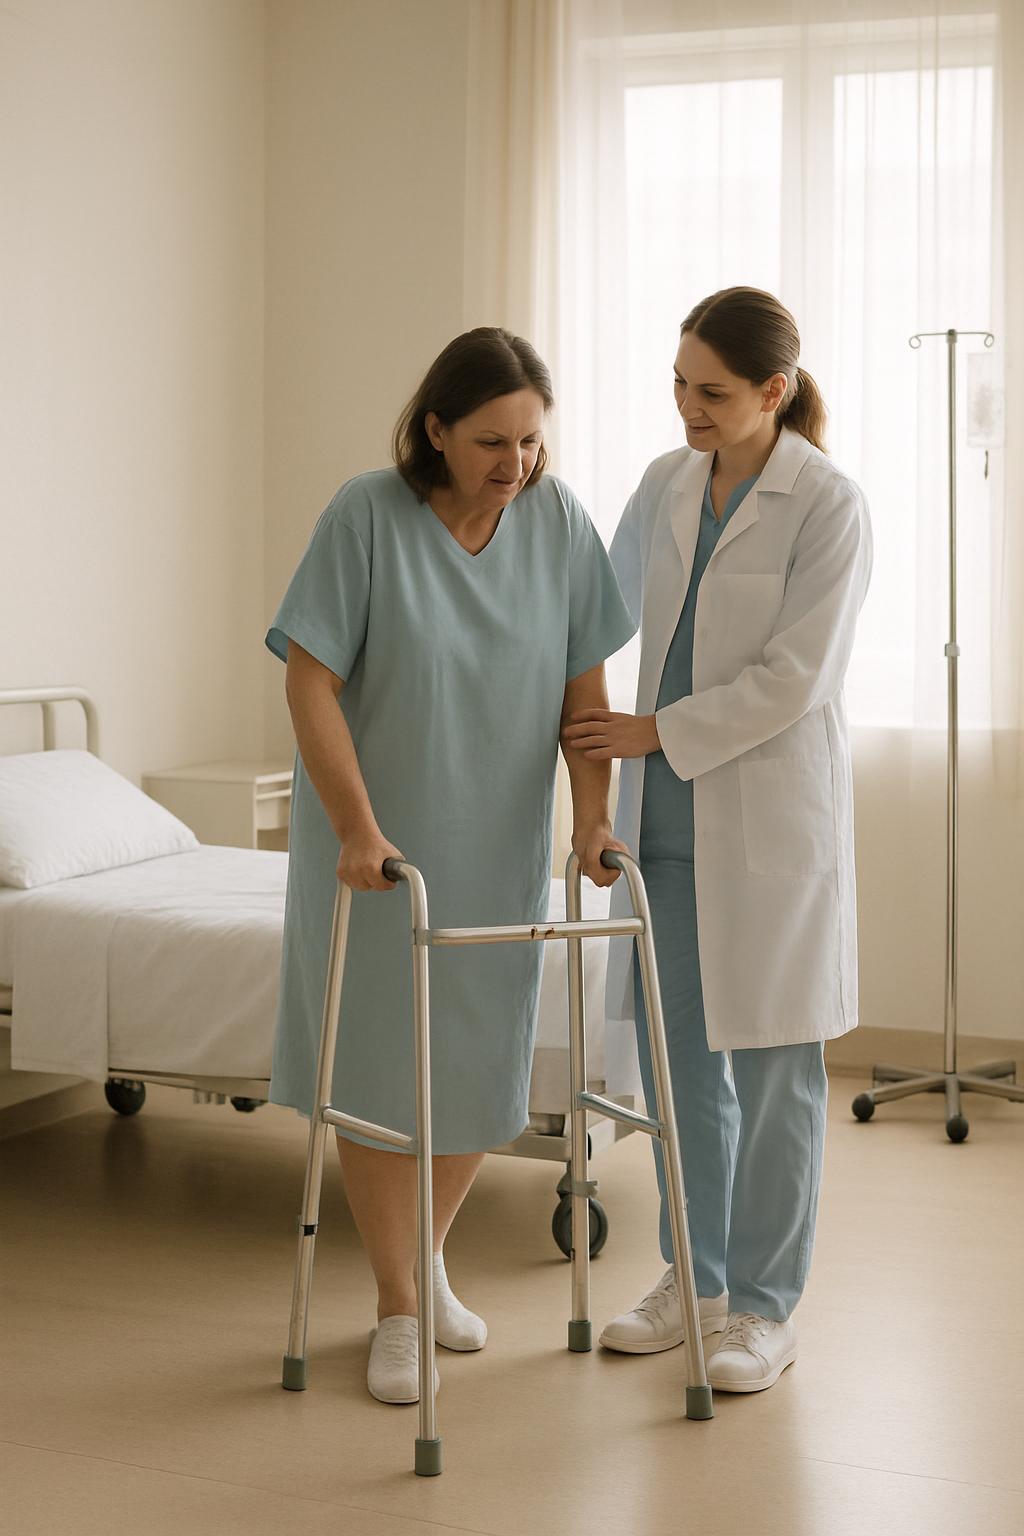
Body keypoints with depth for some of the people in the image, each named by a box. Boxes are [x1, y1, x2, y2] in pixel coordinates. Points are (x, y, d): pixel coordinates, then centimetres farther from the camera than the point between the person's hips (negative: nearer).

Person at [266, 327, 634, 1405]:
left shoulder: (558, 520, -4)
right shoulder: (366, 515, -16)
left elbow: (583, 686, 0)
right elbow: (310, 681, -16)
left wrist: (593, 814, -9)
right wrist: (359, 830, -21)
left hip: (498, 846, 4)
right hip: (374, 845, -3)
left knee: (481, 1072, 11)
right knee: (377, 1068, 4)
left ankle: (427, 1258, 36)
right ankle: (396, 1308, 20)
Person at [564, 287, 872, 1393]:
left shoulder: (827, 506, -11)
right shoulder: (667, 483, 7)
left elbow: (791, 679, -16)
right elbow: (606, 603, 23)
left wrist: (653, 732, -14)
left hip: (768, 812, -6)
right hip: (664, 810, 6)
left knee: (771, 1064, 3)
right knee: (675, 1049, 11)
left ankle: (764, 1309, 15)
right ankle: (698, 1278, 27)